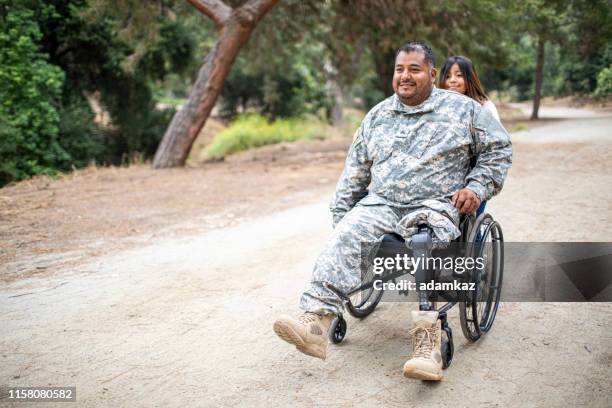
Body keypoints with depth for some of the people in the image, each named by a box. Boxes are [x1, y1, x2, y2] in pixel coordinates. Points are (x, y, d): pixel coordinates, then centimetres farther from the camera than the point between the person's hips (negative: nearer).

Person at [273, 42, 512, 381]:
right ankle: (316, 321, -37)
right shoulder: (378, 115, 20)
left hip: (434, 205, -3)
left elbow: (498, 149, 15)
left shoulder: (463, 109, 10)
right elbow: (355, 169, 21)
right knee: (345, 237, -26)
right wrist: (340, 212, 14)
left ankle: (427, 341, -40)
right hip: (381, 203, 3)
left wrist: (477, 187, 0)